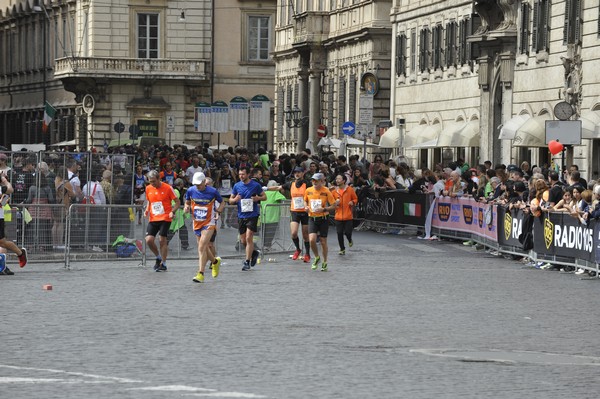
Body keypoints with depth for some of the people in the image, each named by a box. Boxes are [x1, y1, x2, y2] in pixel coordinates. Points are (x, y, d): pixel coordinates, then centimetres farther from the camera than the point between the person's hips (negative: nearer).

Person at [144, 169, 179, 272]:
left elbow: (177, 202, 0)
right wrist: (147, 210, 3)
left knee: (162, 240, -9)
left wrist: (172, 211, -17)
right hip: (153, 219, 4)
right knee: (149, 240, -8)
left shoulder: (167, 188, -6)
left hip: (165, 218, -4)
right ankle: (158, 257, 17)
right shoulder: (148, 188, 8)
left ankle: (163, 264, 4)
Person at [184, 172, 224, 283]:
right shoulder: (191, 191, -3)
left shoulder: (212, 191, -11)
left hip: (209, 223, -5)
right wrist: (187, 208, -9)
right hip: (197, 223, 5)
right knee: (204, 248, 14)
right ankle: (215, 262, 45)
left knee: (202, 247, -17)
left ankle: (201, 274, -18)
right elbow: (187, 202, 14)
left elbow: (222, 203, 5)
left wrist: (218, 212, -13)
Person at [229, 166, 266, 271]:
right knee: (243, 240, 7)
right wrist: (235, 200, -11)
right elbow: (230, 200, 12)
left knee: (249, 238, -12)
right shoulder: (237, 186, 6)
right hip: (241, 215, 4)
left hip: (252, 215, -4)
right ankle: (254, 253, 34)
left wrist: (258, 198, -15)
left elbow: (264, 197, 6)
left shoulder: (255, 185, -3)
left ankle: (247, 262, -6)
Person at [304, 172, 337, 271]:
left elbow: (334, 206, -5)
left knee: (323, 242, 4)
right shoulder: (308, 191, 1)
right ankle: (316, 258, 12)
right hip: (312, 218, 2)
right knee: (312, 240, -14)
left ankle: (324, 262, 22)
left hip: (323, 219, -2)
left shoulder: (326, 192, -9)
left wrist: (324, 209, -20)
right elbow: (305, 200, 21)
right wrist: (306, 207, 0)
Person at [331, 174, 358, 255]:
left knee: (347, 232, -5)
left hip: (348, 216, -2)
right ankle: (342, 249, 15)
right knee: (339, 233, 0)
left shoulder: (350, 190, -1)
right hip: (338, 216, 2)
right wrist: (335, 203, -8)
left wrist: (353, 202, -12)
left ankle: (350, 240, 31)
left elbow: (355, 199, 9)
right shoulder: (334, 191, 5)